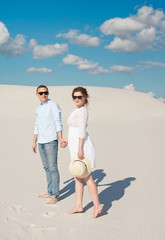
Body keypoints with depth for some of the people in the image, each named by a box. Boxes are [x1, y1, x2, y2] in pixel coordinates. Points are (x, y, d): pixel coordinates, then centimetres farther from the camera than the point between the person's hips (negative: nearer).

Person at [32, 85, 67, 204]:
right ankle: (50, 192, 19)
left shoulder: (53, 105, -4)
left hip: (51, 141, -7)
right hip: (41, 142, 7)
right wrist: (34, 142, 22)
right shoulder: (38, 109, 18)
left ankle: (55, 195, -4)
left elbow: (58, 123, -11)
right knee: (47, 167, 11)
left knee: (53, 167, -7)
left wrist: (60, 139, -20)